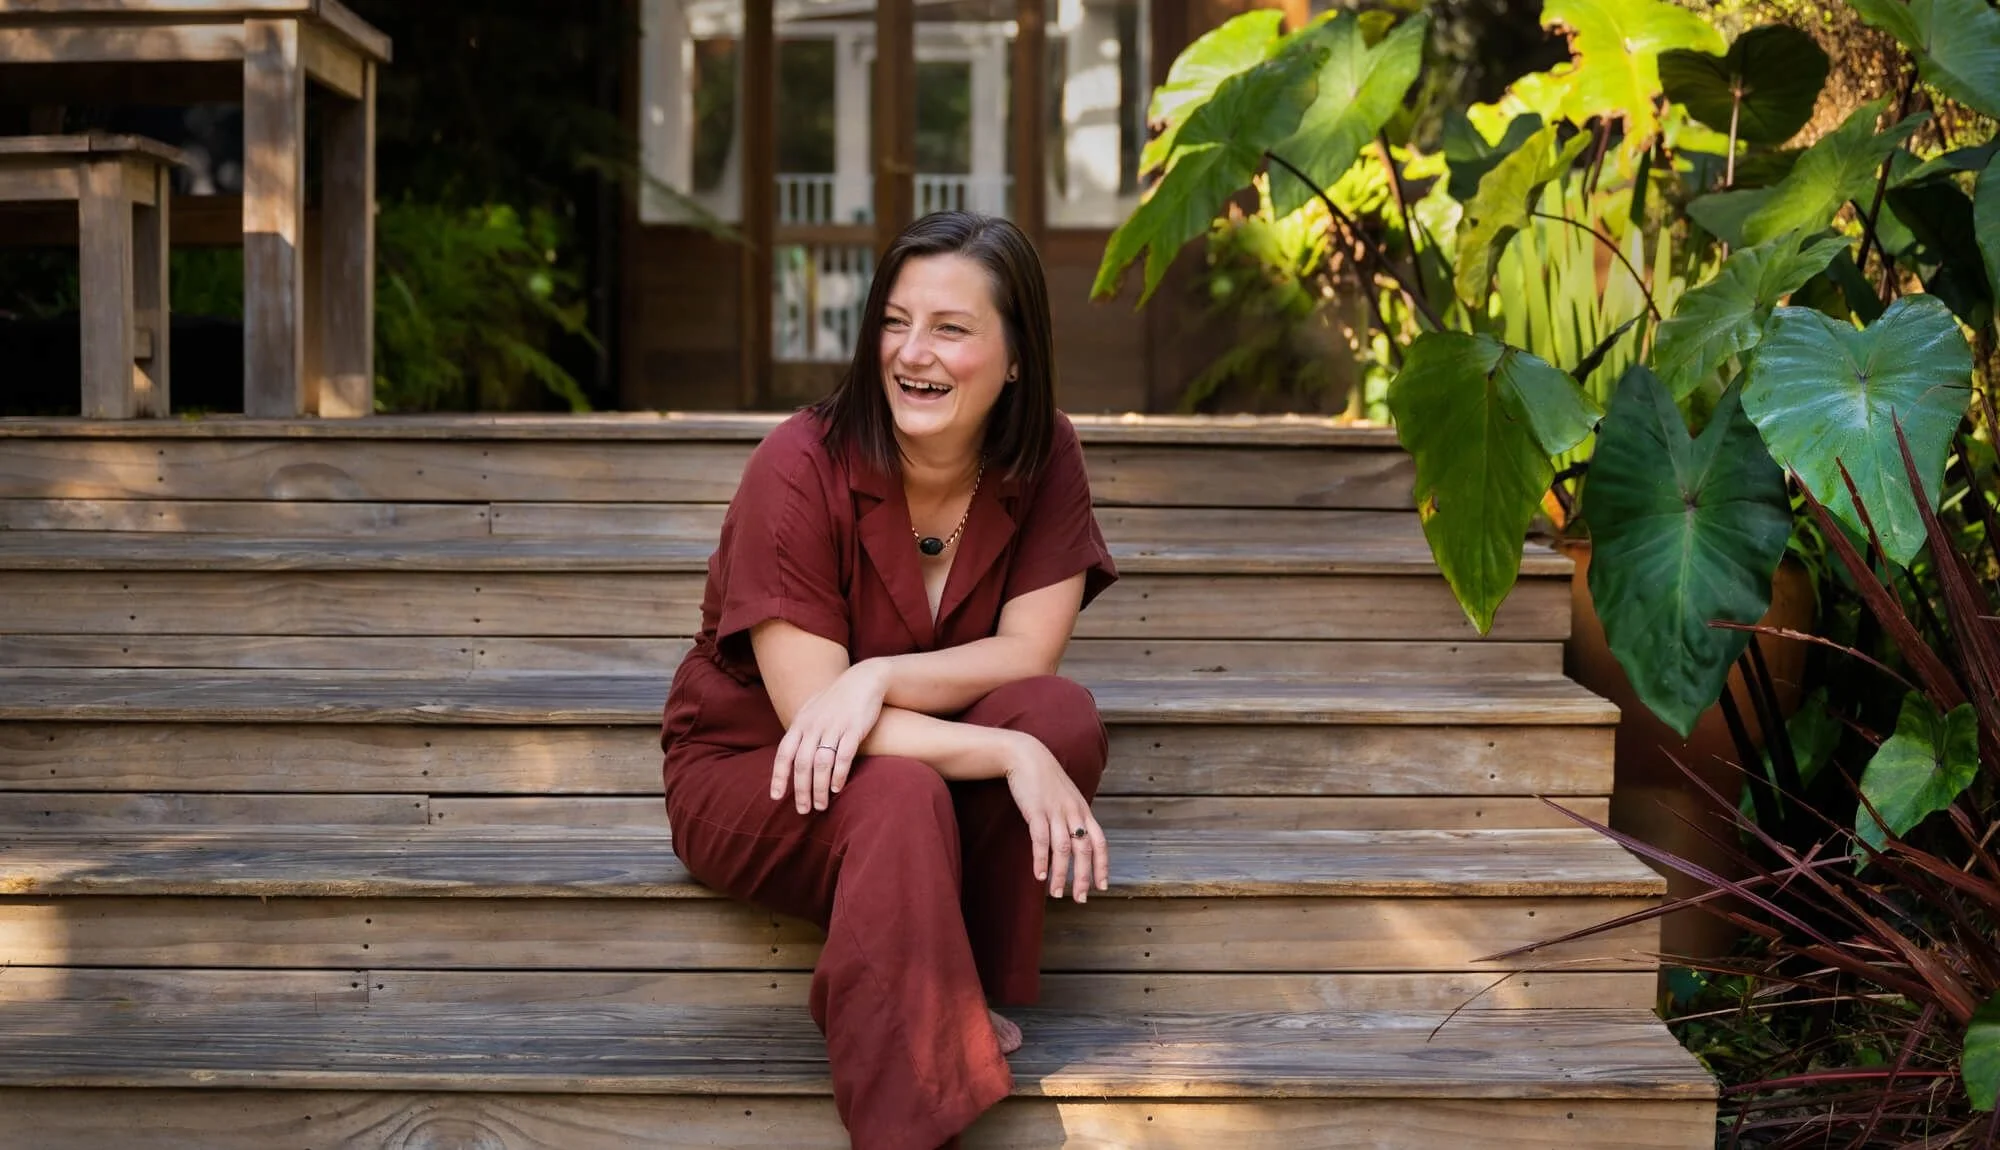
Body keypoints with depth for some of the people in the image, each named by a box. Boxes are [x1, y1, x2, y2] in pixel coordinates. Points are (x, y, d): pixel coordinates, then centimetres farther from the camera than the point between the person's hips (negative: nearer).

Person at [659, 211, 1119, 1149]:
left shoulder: (1043, 457, -11)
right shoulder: (799, 468, -24)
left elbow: (1030, 655, -15)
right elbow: (811, 712, -26)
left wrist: (878, 678, -33)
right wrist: (1015, 756, -35)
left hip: (931, 764, 4)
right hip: (750, 776, -3)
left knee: (1063, 714, -27)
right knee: (899, 797, -37)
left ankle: (965, 991, -13)